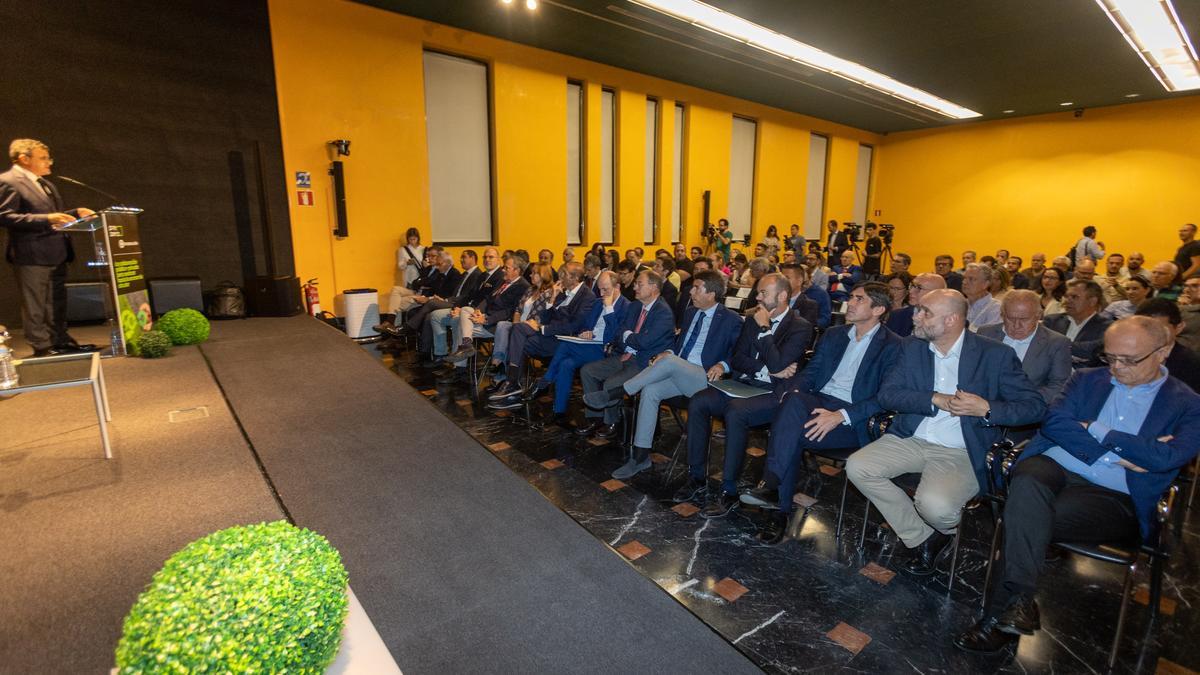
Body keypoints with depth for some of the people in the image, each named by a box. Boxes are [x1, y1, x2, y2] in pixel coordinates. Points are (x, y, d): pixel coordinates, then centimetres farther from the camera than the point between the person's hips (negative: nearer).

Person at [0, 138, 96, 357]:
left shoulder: (44, 183, 18)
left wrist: (75, 213, 10)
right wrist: (46, 218, -26)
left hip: (56, 253, 9)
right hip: (31, 256, -9)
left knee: (57, 302, 16)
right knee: (35, 305, 0)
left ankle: (60, 341, 26)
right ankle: (41, 347, 6)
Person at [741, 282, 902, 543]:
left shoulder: (893, 346, 0)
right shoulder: (833, 335, 18)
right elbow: (810, 371, 14)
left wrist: (841, 415, -24)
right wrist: (792, 391, -9)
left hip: (853, 421, -4)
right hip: (818, 403, 5)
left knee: (792, 433, -31)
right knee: (793, 400, -30)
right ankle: (771, 486, -27)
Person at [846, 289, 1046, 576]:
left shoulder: (995, 355, -4)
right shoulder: (911, 348, 4)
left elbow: (1035, 406, -4)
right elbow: (886, 394, -3)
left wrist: (986, 409, -21)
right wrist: (935, 400, -16)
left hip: (960, 452, -4)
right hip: (910, 439, 4)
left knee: (935, 505, -31)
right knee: (857, 467, -18)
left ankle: (944, 531, 12)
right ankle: (923, 538, 1)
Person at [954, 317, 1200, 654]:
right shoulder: (1086, 380, 18)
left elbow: (1167, 457, -8)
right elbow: (1053, 423, 2)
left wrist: (1094, 430, -3)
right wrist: (1113, 454, -6)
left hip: (1114, 498, -2)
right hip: (1055, 467, 2)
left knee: (1024, 515, -32)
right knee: (1027, 485, -37)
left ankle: (1001, 615, -21)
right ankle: (1019, 603, -32)